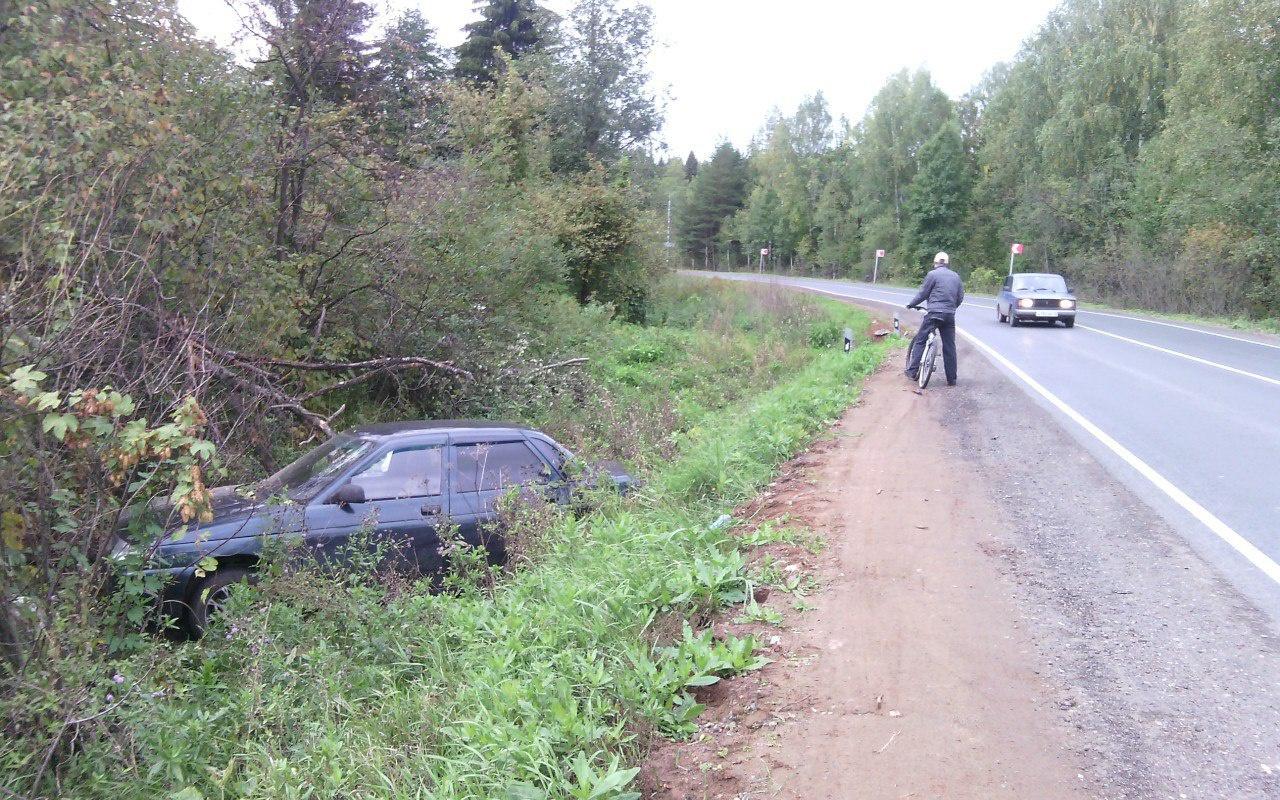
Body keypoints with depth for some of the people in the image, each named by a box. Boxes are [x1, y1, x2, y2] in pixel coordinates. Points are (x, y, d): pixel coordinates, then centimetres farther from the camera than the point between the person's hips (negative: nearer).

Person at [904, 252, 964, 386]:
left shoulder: (933, 274, -2)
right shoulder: (956, 276, 14)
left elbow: (923, 293, 0)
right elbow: (960, 297, 15)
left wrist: (911, 304, 13)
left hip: (934, 313, -5)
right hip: (950, 315, 5)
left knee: (920, 341, 4)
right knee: (949, 346, 8)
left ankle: (912, 372, 0)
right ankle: (951, 379, 10)